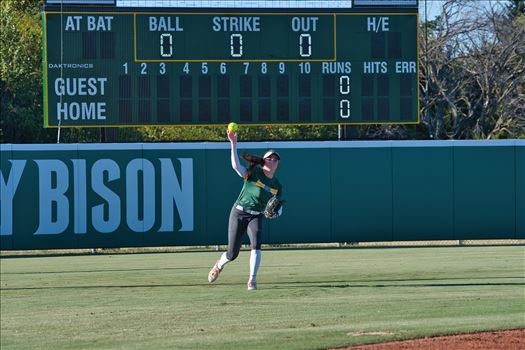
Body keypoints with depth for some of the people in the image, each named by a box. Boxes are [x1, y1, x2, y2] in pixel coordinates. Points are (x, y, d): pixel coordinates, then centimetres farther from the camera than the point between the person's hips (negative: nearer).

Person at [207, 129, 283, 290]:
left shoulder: (277, 185, 4)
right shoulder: (253, 173, -8)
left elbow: (279, 210, 9)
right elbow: (236, 165, -26)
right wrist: (233, 143, -36)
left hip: (257, 217, 3)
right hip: (239, 213, -3)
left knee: (256, 244, -27)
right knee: (232, 254, 1)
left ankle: (252, 281, -24)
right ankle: (219, 266, 37)